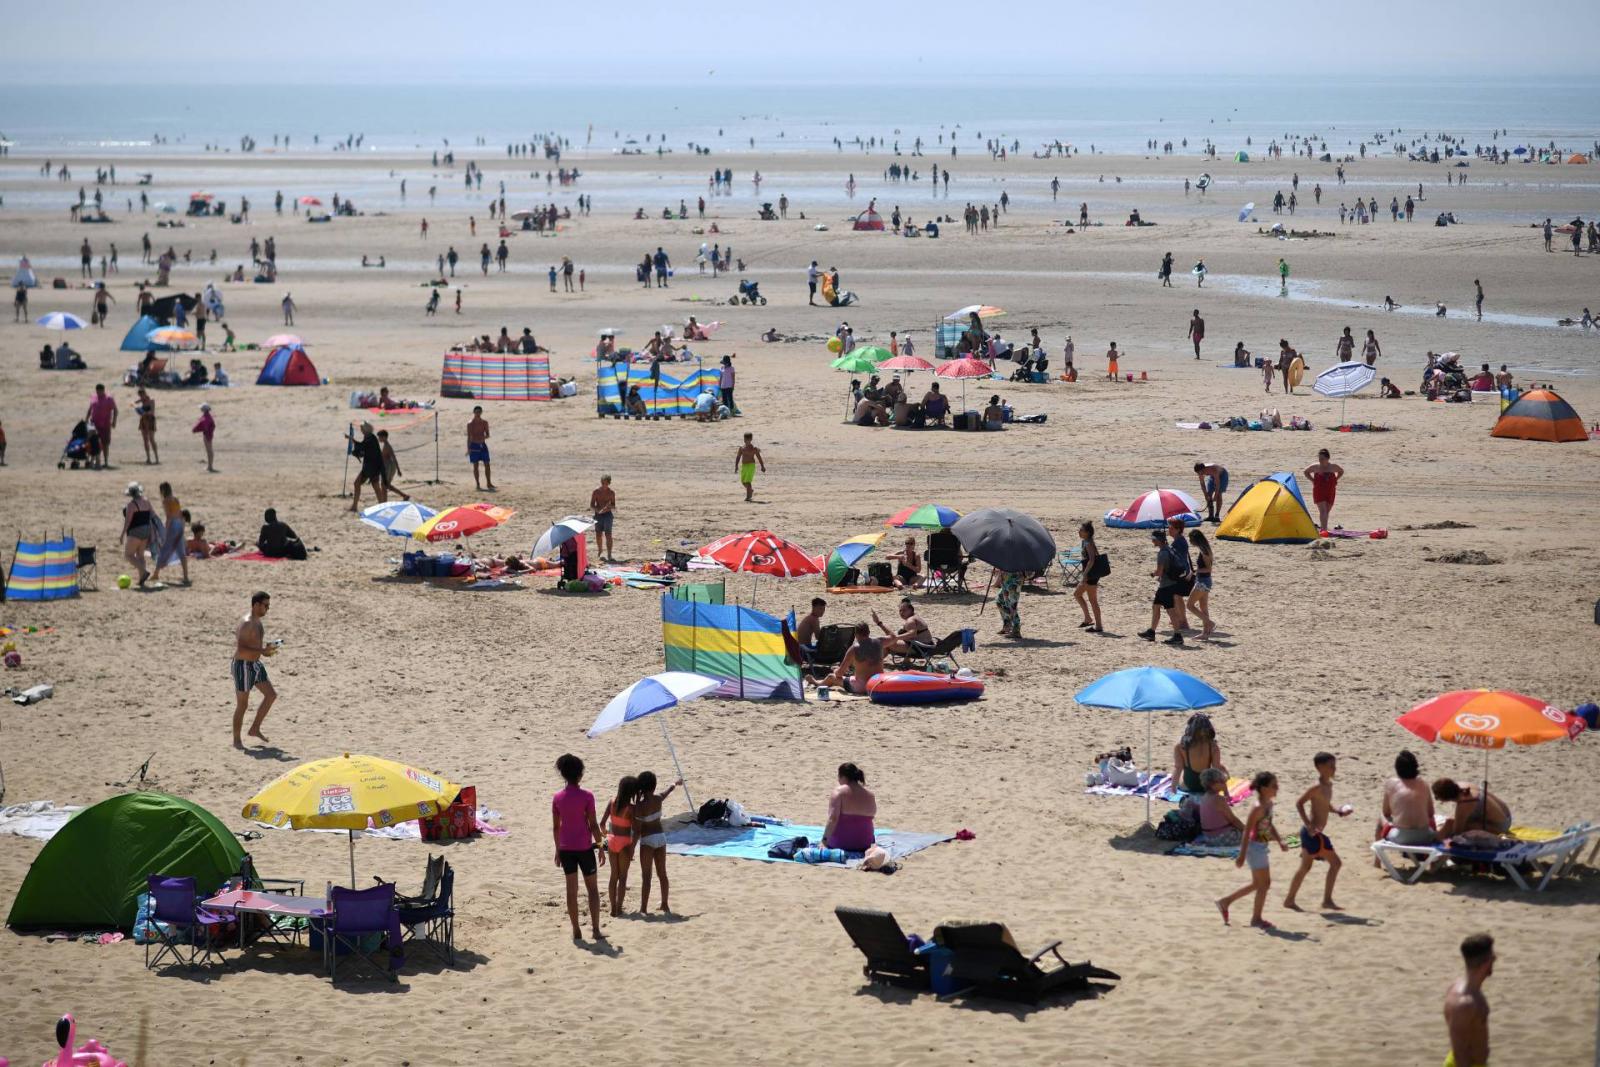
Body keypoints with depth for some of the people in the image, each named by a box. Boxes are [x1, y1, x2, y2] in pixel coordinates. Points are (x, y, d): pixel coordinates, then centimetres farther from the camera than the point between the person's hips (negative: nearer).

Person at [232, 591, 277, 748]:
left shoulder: (258, 621, 9)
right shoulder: (246, 624, -22)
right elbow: (240, 649, -27)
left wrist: (266, 649, 6)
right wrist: (262, 651, -30)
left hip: (256, 664, 9)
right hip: (243, 666, -9)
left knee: (271, 695, 8)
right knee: (242, 705, -1)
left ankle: (255, 729, 18)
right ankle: (237, 740, 11)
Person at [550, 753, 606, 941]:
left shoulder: (557, 798, 0)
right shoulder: (586, 796, -11)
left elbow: (555, 827, 5)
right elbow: (593, 825, -10)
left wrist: (558, 850, 15)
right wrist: (601, 847, -1)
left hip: (566, 848, 3)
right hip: (584, 847, -3)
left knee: (571, 890, 10)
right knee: (592, 888, 7)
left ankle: (576, 931, 12)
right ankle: (596, 930, 2)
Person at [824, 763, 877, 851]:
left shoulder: (838, 792, -13)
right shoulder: (870, 795, 2)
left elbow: (832, 819, -21)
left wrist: (824, 840, -16)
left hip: (840, 843, -4)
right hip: (864, 844, 4)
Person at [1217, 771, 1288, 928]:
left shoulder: (1269, 804, 6)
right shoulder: (1258, 808, -22)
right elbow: (1247, 831, -22)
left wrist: (1280, 842, 10)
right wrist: (1242, 855, -23)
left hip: (1262, 847, 10)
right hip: (1255, 846, -10)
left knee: (1258, 884, 19)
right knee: (1263, 884, 1)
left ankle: (1225, 902, 29)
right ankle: (1256, 918, 15)